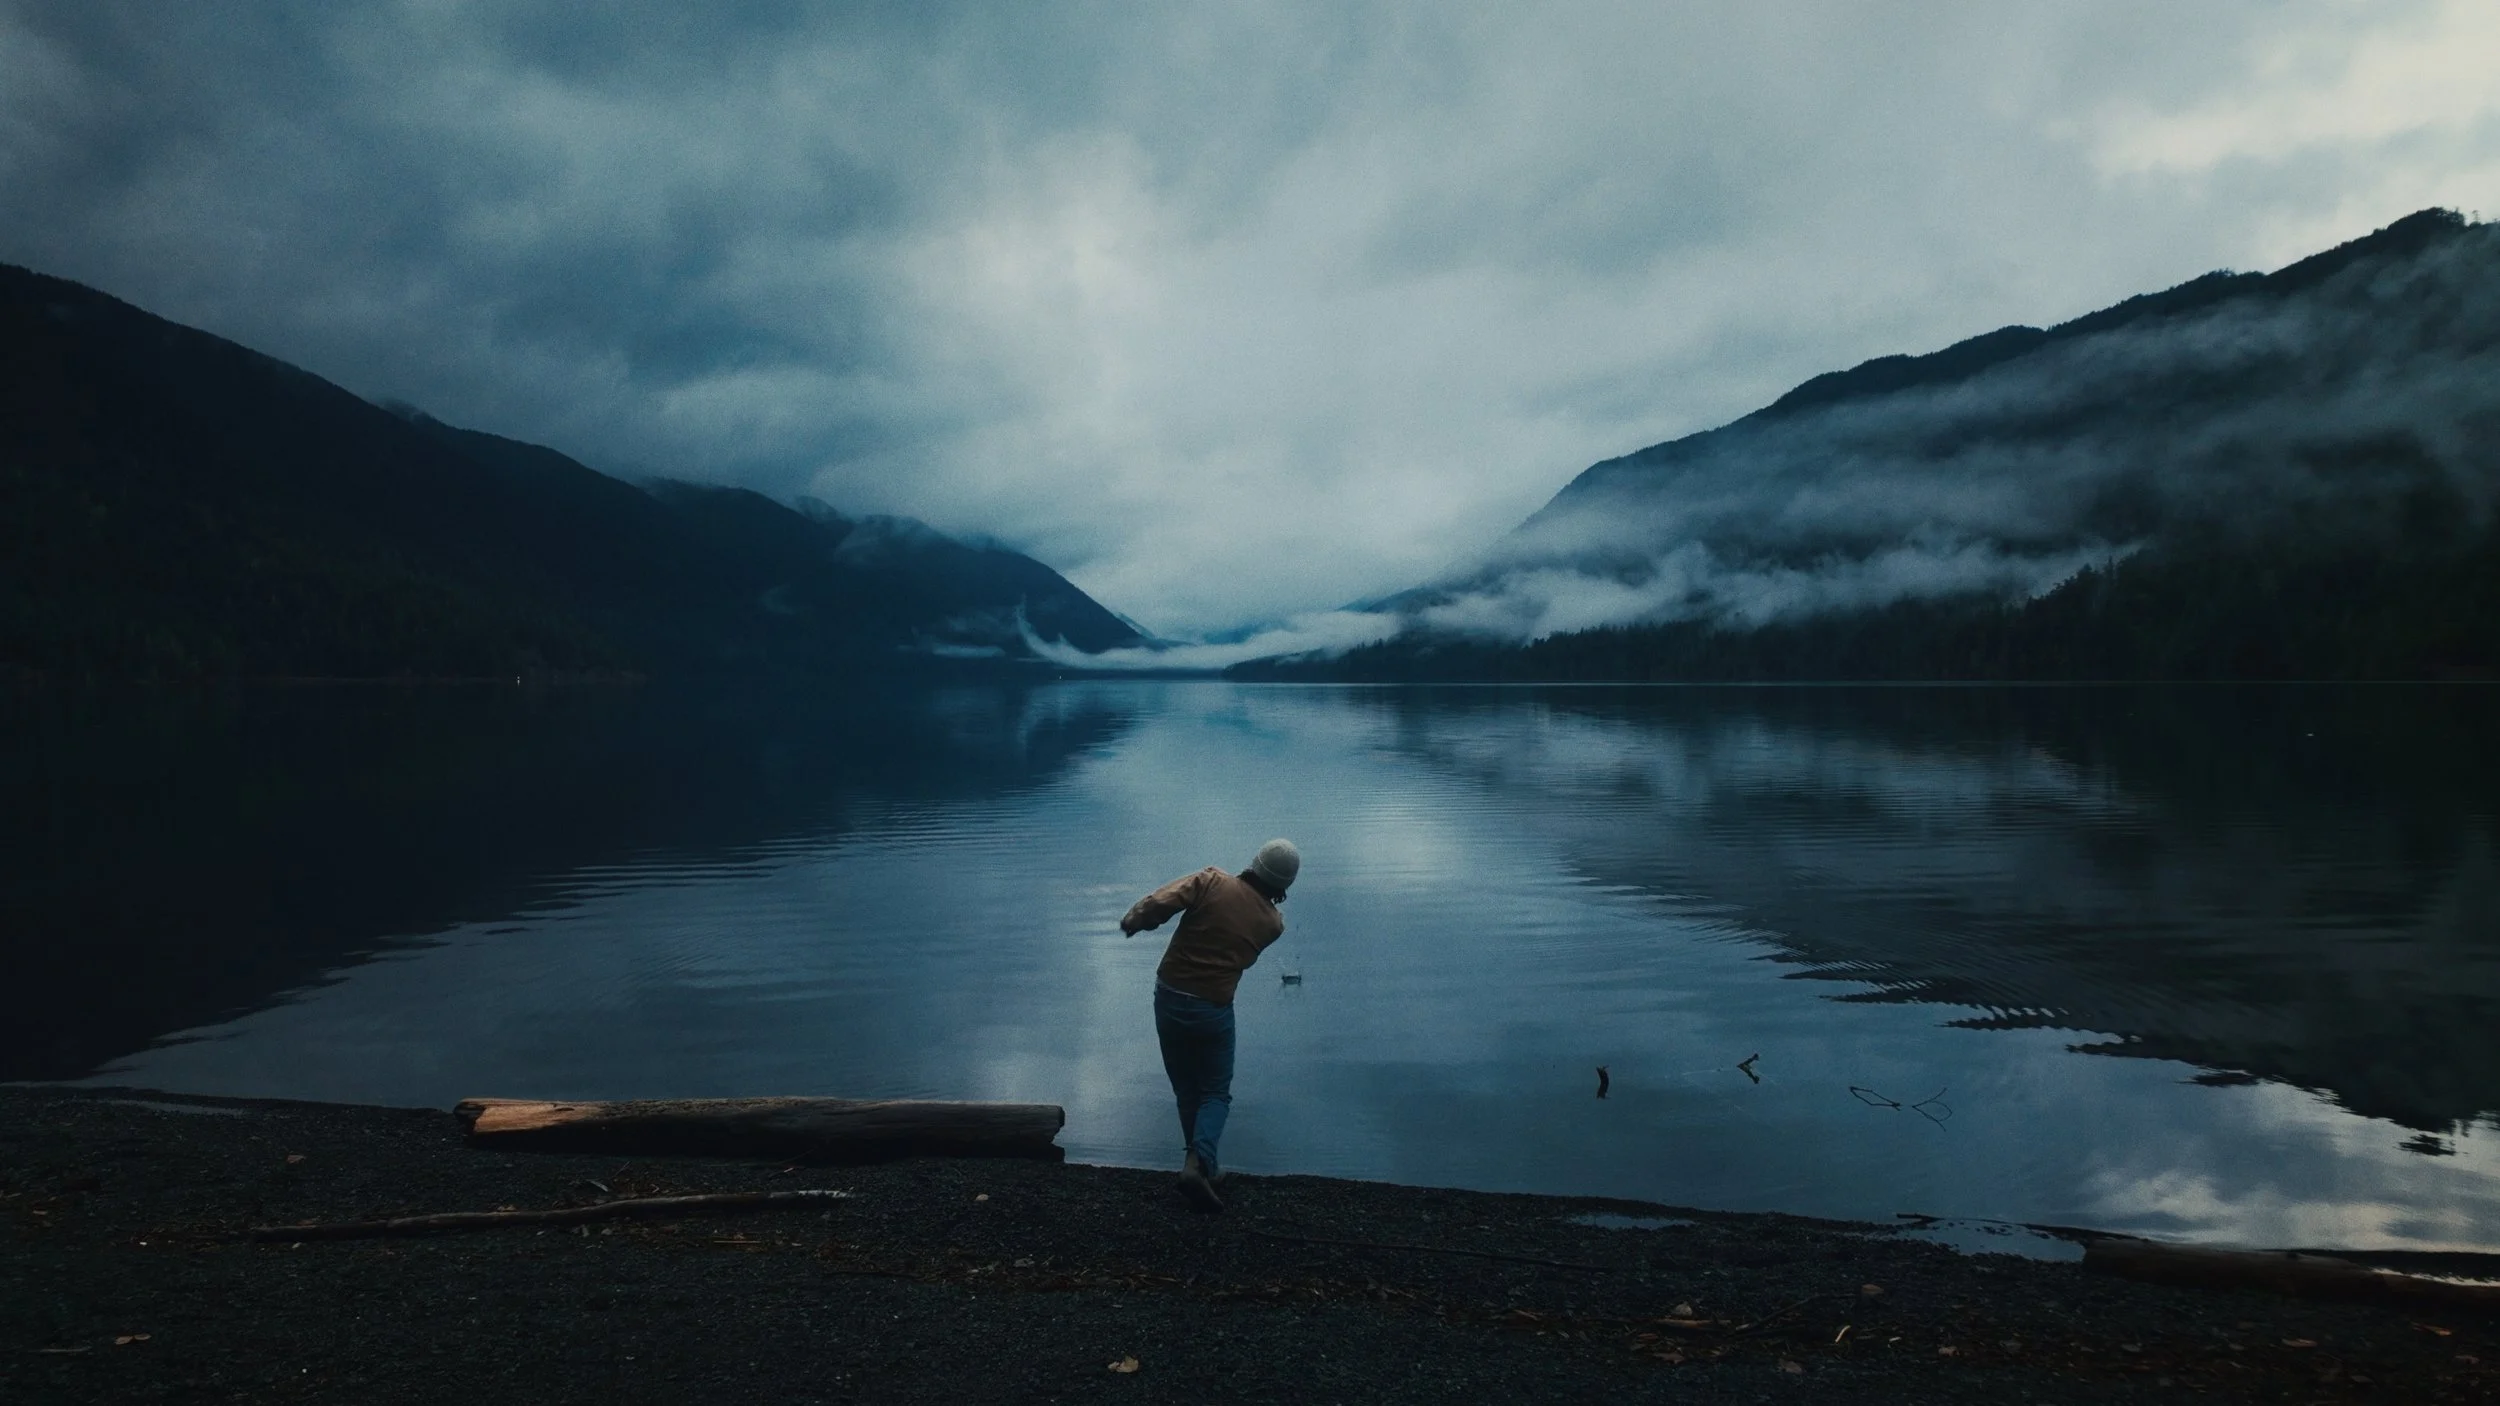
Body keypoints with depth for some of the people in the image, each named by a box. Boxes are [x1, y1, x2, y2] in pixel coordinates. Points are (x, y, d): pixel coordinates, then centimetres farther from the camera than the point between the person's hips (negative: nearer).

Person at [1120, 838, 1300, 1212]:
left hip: (1168, 998, 2)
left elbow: (1160, 902, -21)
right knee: (1216, 1093, 11)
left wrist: (1133, 921, -3)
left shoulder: (1212, 881, -9)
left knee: (1186, 1089, 17)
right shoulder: (1272, 922, -3)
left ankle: (1203, 1165, 23)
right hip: (1212, 1010, -2)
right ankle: (1199, 1162, -12)